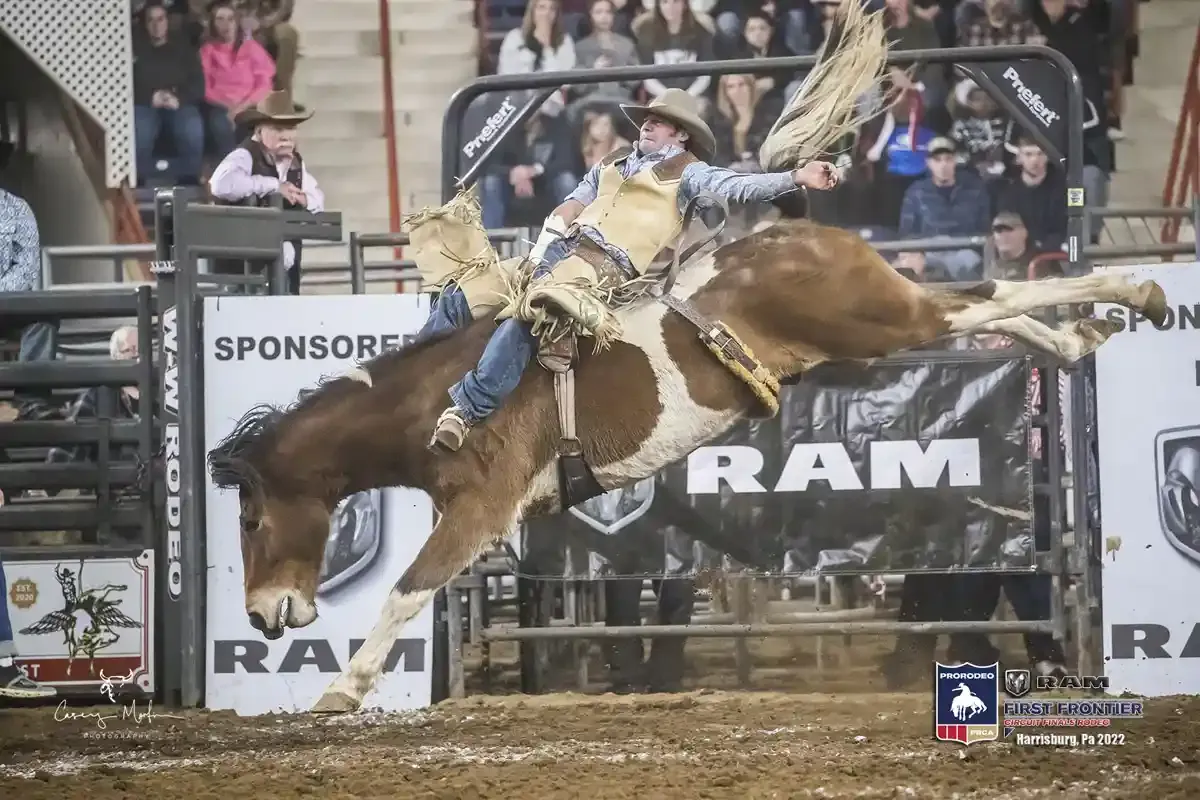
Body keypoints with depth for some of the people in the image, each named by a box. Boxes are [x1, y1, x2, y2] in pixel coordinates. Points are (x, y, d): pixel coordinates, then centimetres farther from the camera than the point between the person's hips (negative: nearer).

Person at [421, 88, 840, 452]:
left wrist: (797, 177, -19)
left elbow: (740, 187, -5)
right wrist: (549, 235, 5)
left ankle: (467, 409, -37)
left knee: (525, 318, -33)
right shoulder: (612, 165, 29)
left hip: (608, 262, -8)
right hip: (563, 247, 8)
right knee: (458, 299, 3)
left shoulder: (687, 173, 8)